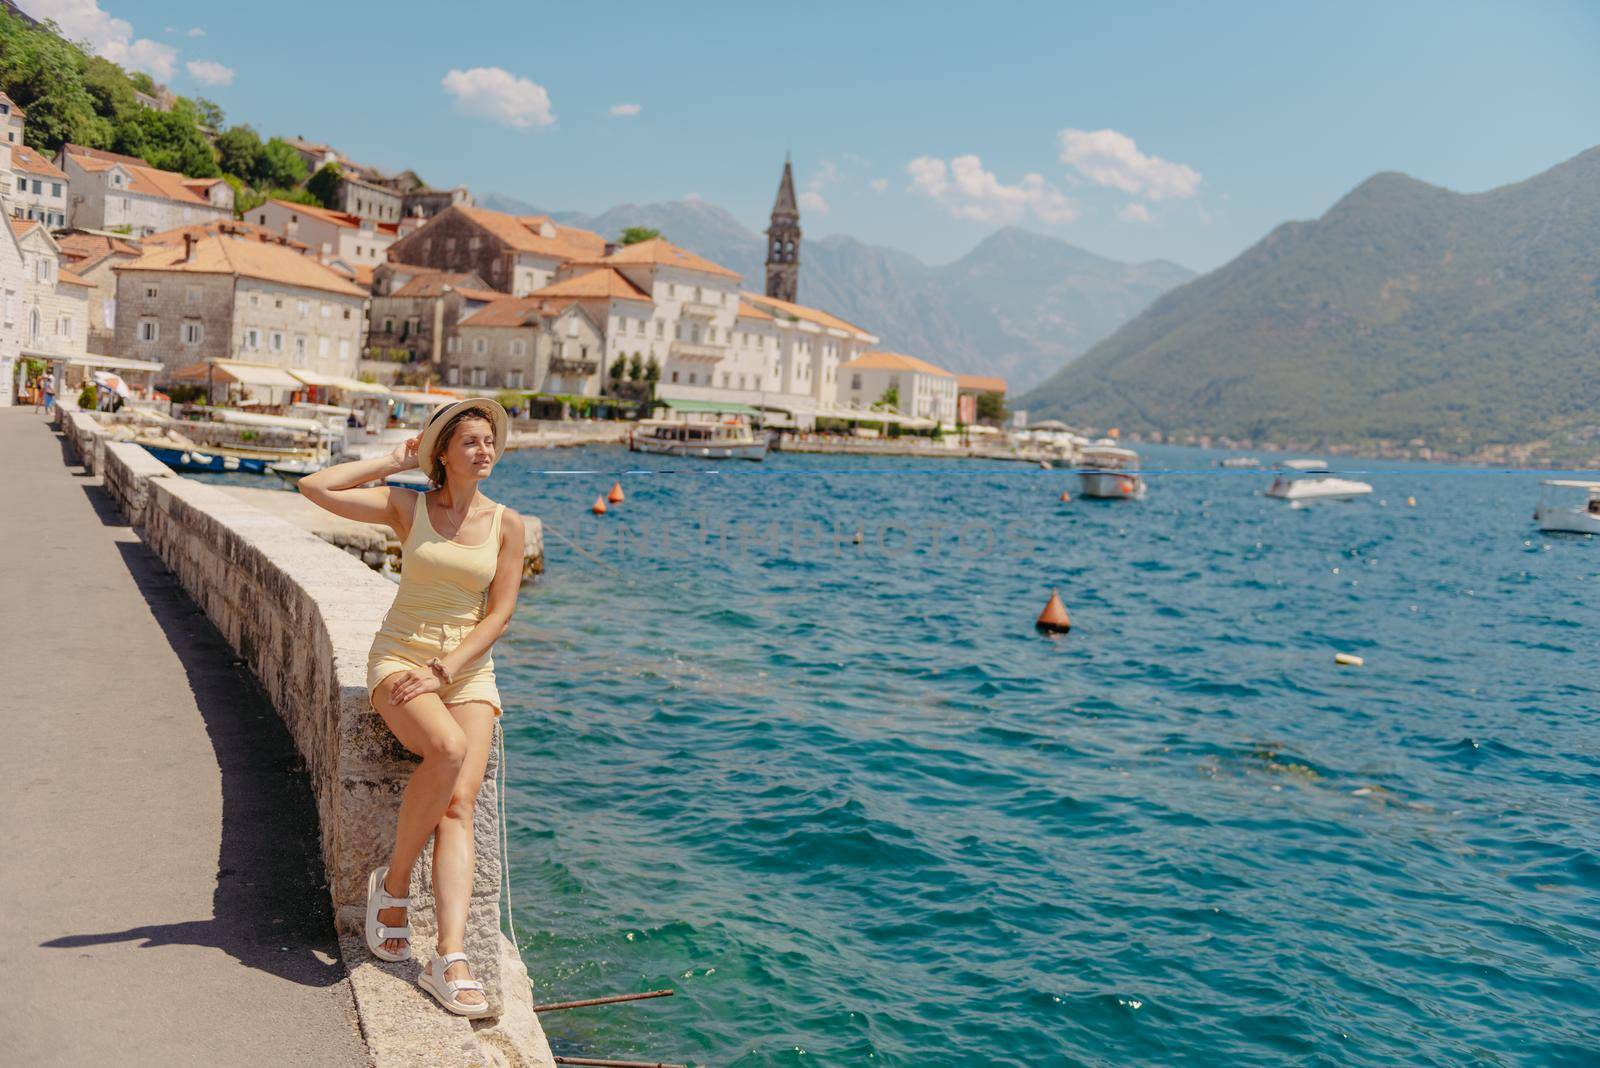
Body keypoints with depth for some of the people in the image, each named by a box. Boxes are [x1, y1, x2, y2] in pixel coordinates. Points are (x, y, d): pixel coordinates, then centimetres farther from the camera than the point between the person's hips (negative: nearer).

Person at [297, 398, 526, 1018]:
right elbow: (314, 487, -7)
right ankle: (392, 883, -10)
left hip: (468, 670, 2)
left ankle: (450, 960, -27)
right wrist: (394, 461, 0)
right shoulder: (407, 506, 2)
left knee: (460, 804, -20)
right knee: (448, 748, -32)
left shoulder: (506, 525, 4)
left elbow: (498, 616, -1)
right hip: (399, 659, -1)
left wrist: (443, 670, -13)